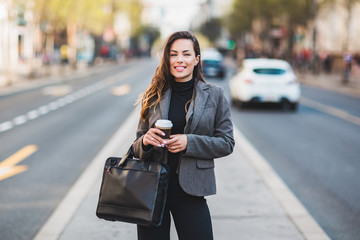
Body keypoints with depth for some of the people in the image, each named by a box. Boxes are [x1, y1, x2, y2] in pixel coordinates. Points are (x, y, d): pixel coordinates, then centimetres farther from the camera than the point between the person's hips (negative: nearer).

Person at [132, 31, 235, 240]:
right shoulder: (153, 97, 6)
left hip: (190, 191, -1)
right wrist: (145, 141, -14)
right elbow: (137, 149, 10)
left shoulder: (214, 96, 2)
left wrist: (189, 142, -15)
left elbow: (227, 143, -1)